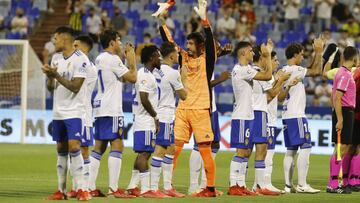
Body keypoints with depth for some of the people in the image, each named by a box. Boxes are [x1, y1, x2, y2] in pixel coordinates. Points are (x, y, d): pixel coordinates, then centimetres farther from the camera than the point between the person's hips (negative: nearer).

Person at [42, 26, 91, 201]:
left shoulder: (81, 60, -12)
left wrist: (56, 75, -20)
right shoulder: (56, 58, 10)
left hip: (74, 111, -7)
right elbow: (51, 87, 12)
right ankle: (61, 190, 13)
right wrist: (50, 76, -8)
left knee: (74, 147, -16)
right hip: (58, 112, 7)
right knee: (61, 150, 9)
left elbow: (75, 86, -18)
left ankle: (81, 189, -14)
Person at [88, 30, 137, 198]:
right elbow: (132, 77, -11)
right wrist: (132, 59, 2)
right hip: (112, 110, -9)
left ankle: (91, 187, 6)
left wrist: (127, 57, 26)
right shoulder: (113, 59, -11)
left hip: (100, 108, 9)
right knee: (117, 146, -9)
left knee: (99, 147, 9)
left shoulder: (99, 59, 17)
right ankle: (113, 188, -14)